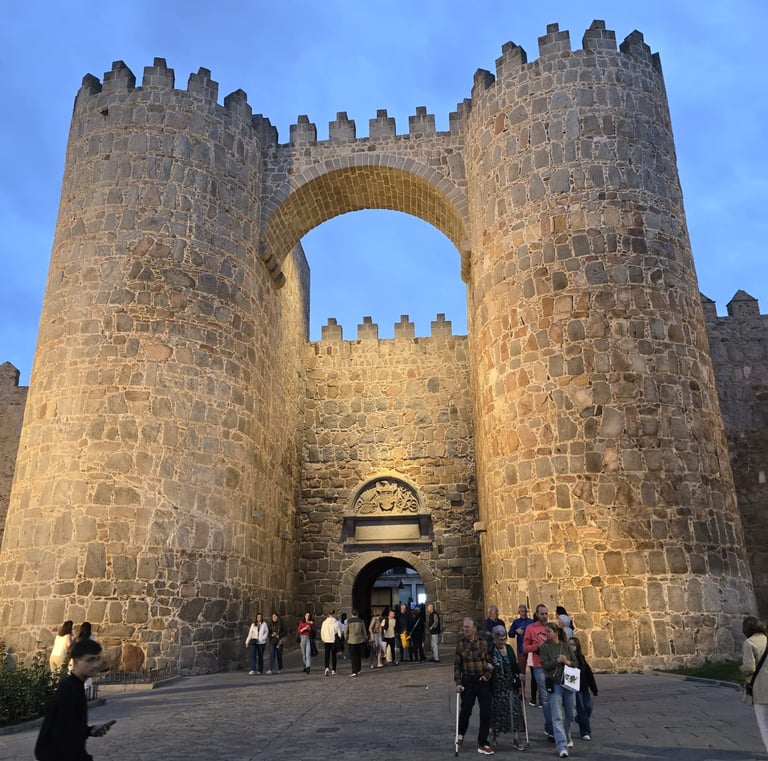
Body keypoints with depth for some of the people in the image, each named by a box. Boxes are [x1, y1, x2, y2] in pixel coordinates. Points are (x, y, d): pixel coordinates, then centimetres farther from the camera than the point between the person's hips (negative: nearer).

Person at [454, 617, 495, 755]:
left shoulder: (483, 642, -3)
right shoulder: (460, 643, -3)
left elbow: (490, 660, 4)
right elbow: (457, 665, 0)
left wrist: (487, 675, -8)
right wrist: (458, 683, -6)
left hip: (483, 681, 0)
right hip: (468, 681, 0)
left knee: (486, 713, 1)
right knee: (466, 710, 10)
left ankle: (482, 744, 15)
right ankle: (460, 733, 40)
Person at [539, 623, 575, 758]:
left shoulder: (565, 646, 6)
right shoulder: (544, 647, -3)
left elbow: (576, 662, 8)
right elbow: (544, 665, -10)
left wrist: (568, 662, -12)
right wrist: (557, 660, -21)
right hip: (554, 685, -4)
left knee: (569, 715, 15)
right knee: (557, 717, -9)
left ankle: (566, 738, 38)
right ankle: (562, 746, -10)